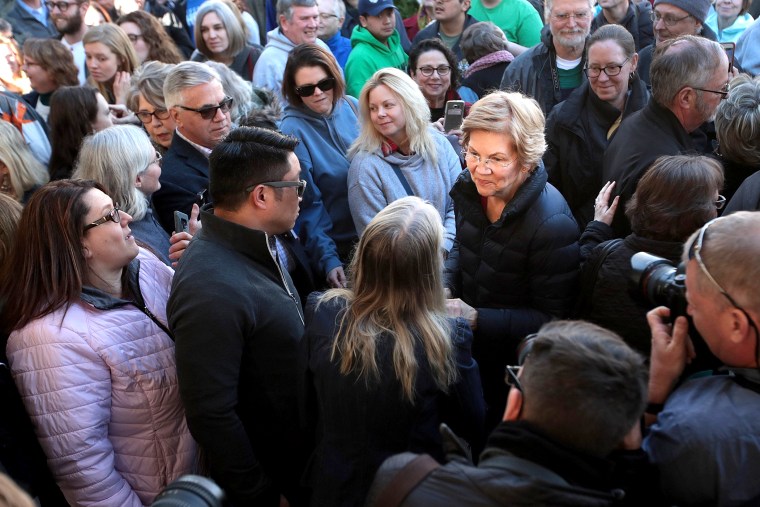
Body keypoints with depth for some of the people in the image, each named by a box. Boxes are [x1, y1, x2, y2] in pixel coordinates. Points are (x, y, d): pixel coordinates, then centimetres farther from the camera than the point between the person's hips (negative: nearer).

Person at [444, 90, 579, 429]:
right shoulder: (469, 188, -8)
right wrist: (444, 286, -9)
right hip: (467, 350, 6)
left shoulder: (552, 224, -29)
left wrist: (477, 319, -30)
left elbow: (553, 321, -24)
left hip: (514, 369, -6)